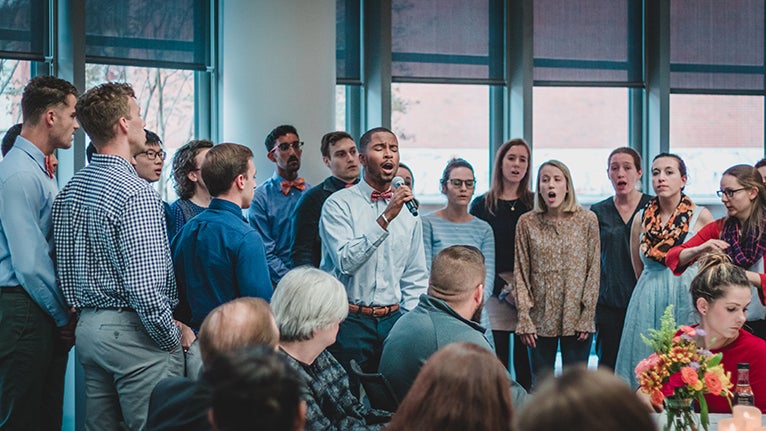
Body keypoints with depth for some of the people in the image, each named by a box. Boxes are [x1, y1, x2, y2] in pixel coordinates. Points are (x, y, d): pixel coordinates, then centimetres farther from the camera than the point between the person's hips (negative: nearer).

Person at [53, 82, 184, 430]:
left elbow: (66, 270, 13)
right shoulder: (136, 193, -18)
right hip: (134, 334, -9)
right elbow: (145, 287, -23)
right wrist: (173, 337, -10)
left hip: (87, 329, 9)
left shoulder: (69, 191, 9)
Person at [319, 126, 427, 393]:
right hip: (350, 320, -4)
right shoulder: (339, 204, -4)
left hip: (393, 320, 4)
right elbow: (345, 261, -18)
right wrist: (386, 218, -21)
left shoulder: (408, 211, 11)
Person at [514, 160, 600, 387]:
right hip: (540, 318, 1)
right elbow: (521, 273, 3)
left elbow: (594, 270, 1)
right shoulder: (527, 222, 3)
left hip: (576, 318, -1)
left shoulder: (587, 220, 1)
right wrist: (524, 319, -4)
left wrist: (587, 317, -5)